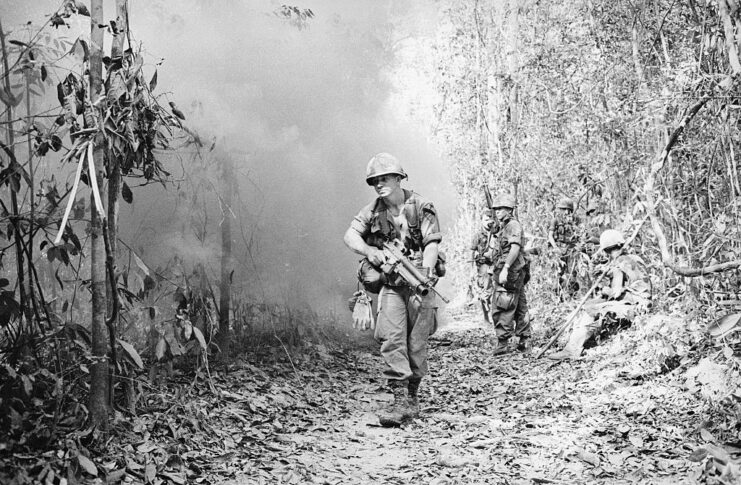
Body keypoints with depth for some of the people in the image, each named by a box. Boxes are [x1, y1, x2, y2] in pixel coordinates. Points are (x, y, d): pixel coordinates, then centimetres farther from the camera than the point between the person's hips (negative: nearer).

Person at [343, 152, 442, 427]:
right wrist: (369, 250, -23)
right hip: (390, 284, 2)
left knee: (417, 343, 4)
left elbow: (432, 242, -8)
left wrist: (426, 267, -25)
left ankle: (413, 397, 20)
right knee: (391, 338, -13)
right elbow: (350, 235, -3)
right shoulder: (373, 211, 7)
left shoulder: (421, 207, -1)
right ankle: (400, 400, -13)